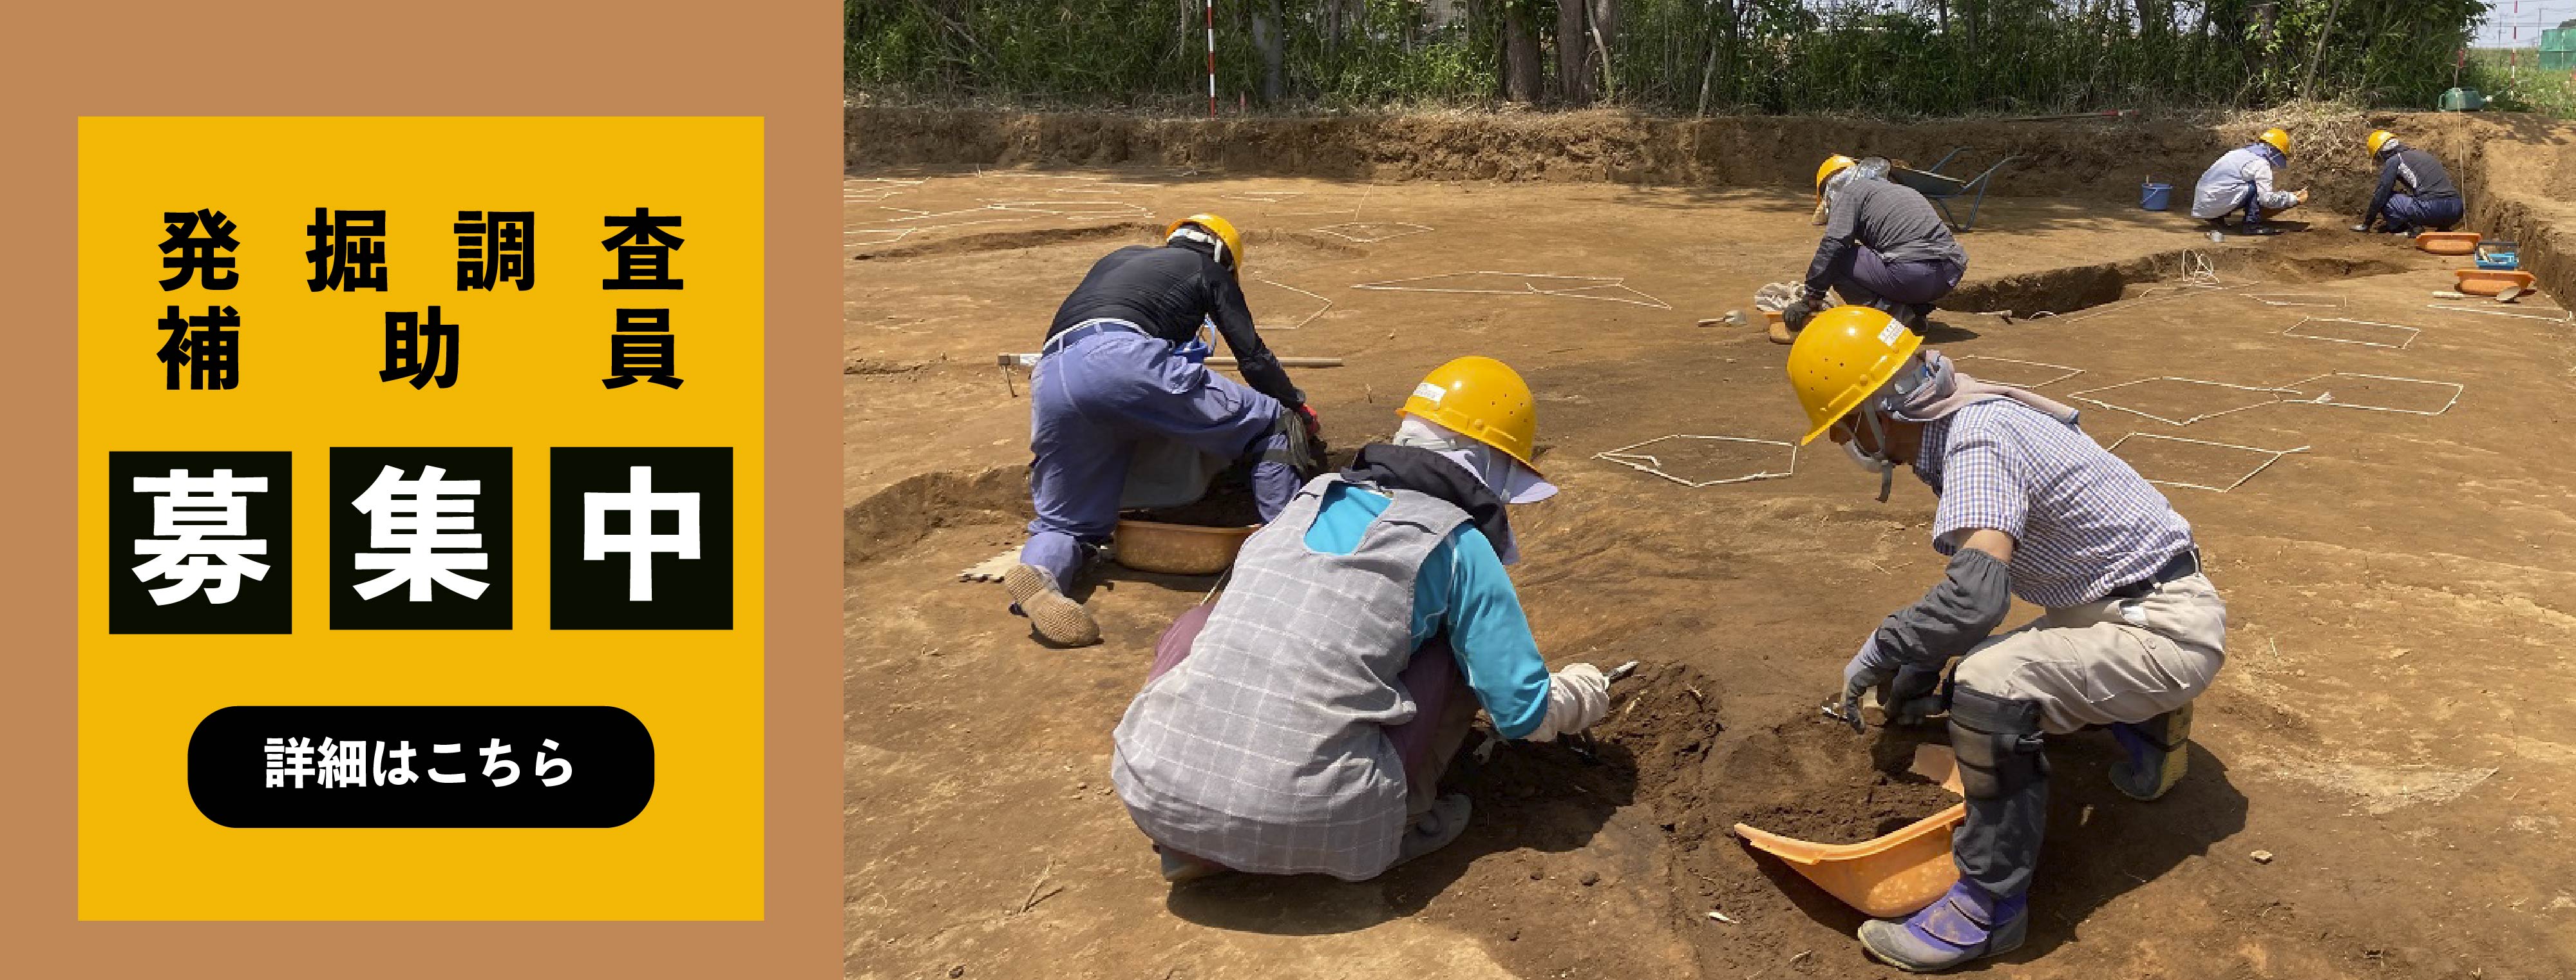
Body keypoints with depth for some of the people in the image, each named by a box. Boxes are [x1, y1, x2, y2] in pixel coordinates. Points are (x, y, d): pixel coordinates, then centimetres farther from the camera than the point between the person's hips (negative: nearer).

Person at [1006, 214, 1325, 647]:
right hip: (1124, 359, -5)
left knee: (1067, 521, 16)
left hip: (1050, 380, 5)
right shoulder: (1209, 270, 26)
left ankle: (1041, 568, -16)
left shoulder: (1117, 259, 40)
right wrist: (1300, 411, 37)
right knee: (1272, 426, 9)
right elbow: (1254, 357, 22)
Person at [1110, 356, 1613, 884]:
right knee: (1455, 650, 15)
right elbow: (1526, 714, 7)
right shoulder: (1456, 544, 4)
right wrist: (1581, 695, 31)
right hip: (1307, 821, -3)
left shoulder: (1309, 499, 19)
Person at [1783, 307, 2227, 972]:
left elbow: (1977, 593, -39)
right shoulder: (1970, 422, 5)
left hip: (2170, 628, -11)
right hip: (2121, 607, 11)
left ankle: (1992, 902, -19)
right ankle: (2145, 720, 29)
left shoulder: (1977, 441, -26)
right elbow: (1981, 577, 17)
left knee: (1990, 685, -32)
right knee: (1968, 682, 21)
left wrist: (1876, 658, -24)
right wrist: (1919, 674, 17)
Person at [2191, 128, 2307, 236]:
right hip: (2215, 203, -9)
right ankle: (2251, 225, -7)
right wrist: (2294, 199, 2)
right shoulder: (2261, 163, -7)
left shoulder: (2241, 152, 20)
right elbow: (2267, 199, -11)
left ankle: (2217, 218, 16)